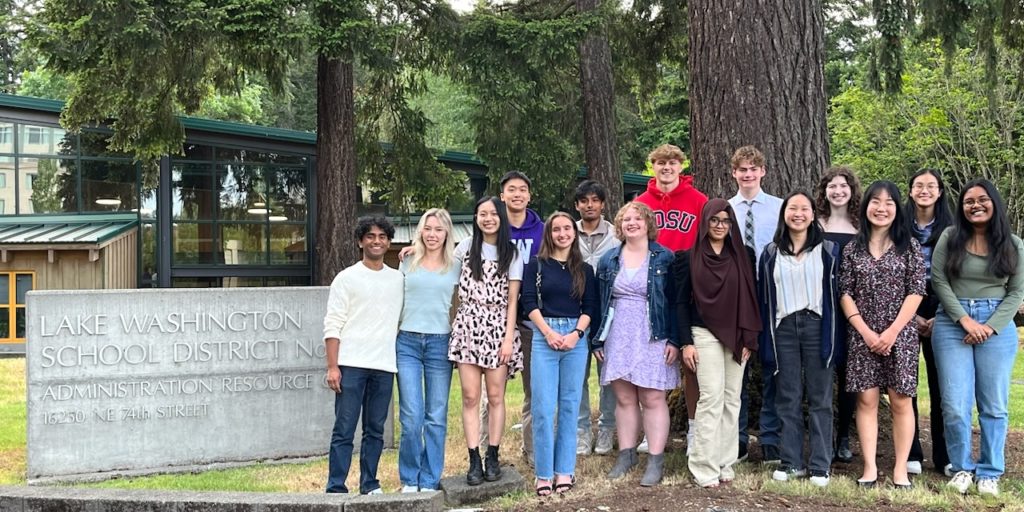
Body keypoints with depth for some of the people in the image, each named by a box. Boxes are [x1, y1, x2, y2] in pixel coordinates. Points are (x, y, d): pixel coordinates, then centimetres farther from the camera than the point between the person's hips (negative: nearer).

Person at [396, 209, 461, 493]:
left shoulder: (456, 266, 7)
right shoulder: (408, 262, 9)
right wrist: (391, 336, 9)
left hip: (440, 343, 0)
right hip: (407, 342, 0)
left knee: (436, 417, 3)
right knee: (411, 417, -5)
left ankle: (430, 482, 12)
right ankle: (409, 479, 10)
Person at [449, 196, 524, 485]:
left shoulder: (511, 254, 6)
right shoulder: (466, 248, 9)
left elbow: (512, 301, 2)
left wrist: (509, 339, -6)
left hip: (498, 328, -1)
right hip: (468, 327, 1)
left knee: (495, 396, 0)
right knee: (470, 397, -3)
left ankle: (493, 458, 8)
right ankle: (474, 461, -1)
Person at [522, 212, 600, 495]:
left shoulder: (584, 269, 11)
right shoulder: (536, 265, 5)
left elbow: (591, 306, 6)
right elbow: (529, 302, -1)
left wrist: (576, 333, -9)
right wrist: (549, 332, -12)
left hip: (576, 338, 2)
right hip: (544, 336, -2)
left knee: (569, 405, 4)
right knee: (543, 407, -5)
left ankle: (565, 469, 10)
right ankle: (543, 472, 1)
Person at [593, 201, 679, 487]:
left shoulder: (665, 258, 0)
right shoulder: (609, 260, 10)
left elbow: (675, 301, -2)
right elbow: (600, 302, 12)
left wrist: (674, 340, -9)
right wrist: (598, 340, 7)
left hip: (653, 338, -3)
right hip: (618, 339, 3)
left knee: (652, 399, -4)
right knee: (624, 399, 7)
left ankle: (656, 461, 0)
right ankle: (626, 455, 17)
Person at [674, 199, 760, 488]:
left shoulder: (743, 256, 6)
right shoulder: (690, 257, 1)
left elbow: (751, 298, 7)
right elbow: (681, 301, 0)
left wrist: (749, 339, 0)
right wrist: (686, 342, -6)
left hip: (736, 336, 3)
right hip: (705, 335, -3)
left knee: (731, 400, 4)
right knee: (712, 398, -9)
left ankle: (724, 463, 10)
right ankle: (704, 468, -6)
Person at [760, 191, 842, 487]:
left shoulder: (828, 250, 4)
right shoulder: (771, 253, 10)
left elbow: (837, 293, 1)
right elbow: (765, 298, 9)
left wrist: (833, 335, -6)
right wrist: (766, 339, 2)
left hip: (817, 325, -2)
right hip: (783, 327, 2)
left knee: (820, 398, 1)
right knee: (788, 398, 6)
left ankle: (820, 465, 6)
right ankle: (791, 462, 12)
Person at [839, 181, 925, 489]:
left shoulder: (909, 246, 1)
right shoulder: (853, 248, 6)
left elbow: (916, 291, -3)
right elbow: (845, 293, 3)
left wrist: (893, 331, -11)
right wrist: (866, 332, -8)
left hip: (900, 334, -1)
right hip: (862, 336, 2)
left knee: (900, 401, 1)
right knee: (866, 399, 1)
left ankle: (901, 470, 6)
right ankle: (870, 468, 6)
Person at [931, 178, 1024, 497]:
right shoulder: (950, 238, 2)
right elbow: (938, 281, -2)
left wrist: (990, 326, -10)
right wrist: (965, 320, -11)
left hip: (997, 327, 1)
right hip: (952, 324, -1)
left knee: (993, 405, 4)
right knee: (954, 405, -4)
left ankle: (989, 473, 15)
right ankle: (962, 468, 13)